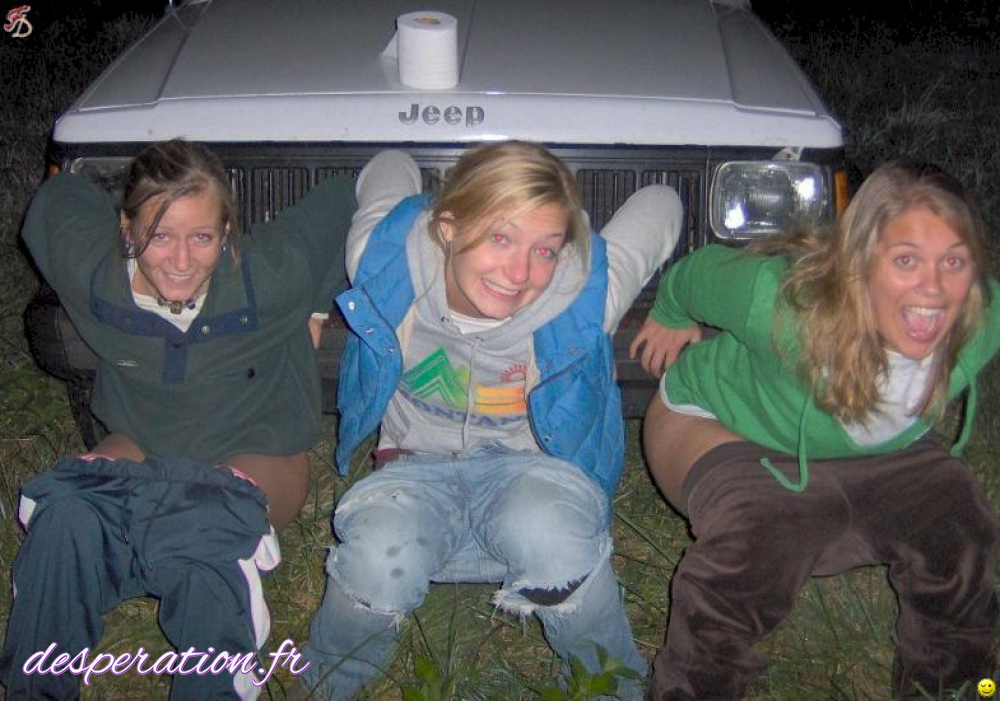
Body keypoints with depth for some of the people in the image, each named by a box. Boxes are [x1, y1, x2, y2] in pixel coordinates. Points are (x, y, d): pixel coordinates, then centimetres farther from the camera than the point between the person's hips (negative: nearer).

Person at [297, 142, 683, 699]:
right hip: (418, 466, 1)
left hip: (532, 465, -1)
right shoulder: (385, 261, -20)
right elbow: (392, 166, 4)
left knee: (550, 533, -39)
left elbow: (660, 203, -3)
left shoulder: (588, 295, -23)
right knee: (378, 561, -34)